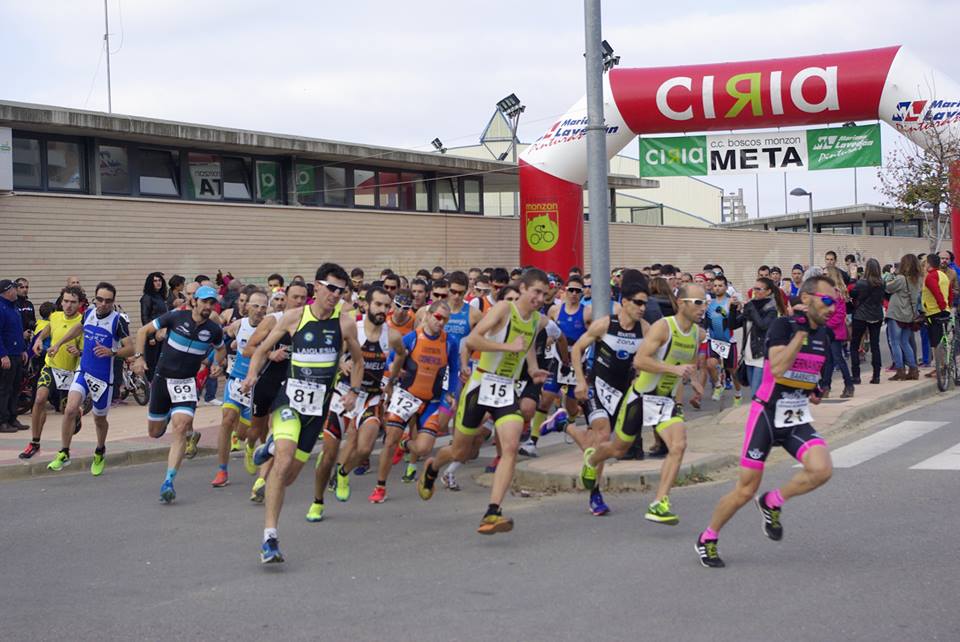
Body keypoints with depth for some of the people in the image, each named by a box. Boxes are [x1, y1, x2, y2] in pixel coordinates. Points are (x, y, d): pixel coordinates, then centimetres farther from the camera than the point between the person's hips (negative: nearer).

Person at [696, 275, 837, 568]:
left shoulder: (823, 335, 7)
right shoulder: (783, 325, -14)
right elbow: (778, 368, -30)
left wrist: (815, 390, 10)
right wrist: (801, 330, -29)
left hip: (798, 418, 6)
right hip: (767, 414, -5)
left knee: (822, 469, -22)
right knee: (746, 490, -1)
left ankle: (773, 502, 5)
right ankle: (708, 538, 23)